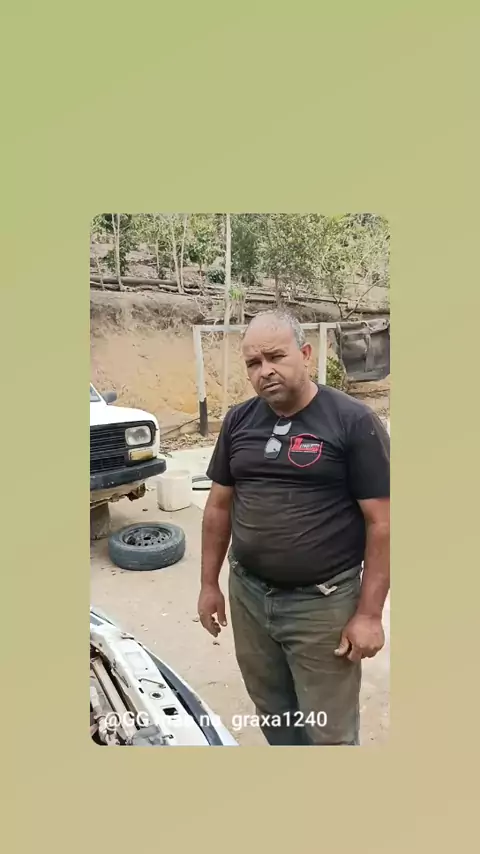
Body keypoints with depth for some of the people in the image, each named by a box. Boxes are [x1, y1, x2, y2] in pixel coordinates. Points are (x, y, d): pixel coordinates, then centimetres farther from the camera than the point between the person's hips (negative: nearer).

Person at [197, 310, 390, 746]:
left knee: (329, 730, 13)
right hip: (247, 594, 5)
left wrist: (369, 613, -14)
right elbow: (219, 506, 9)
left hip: (323, 603, -4)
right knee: (272, 713, 23)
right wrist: (209, 584, 10)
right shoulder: (238, 421, 2)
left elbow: (381, 523, -13)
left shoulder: (354, 421, -13)